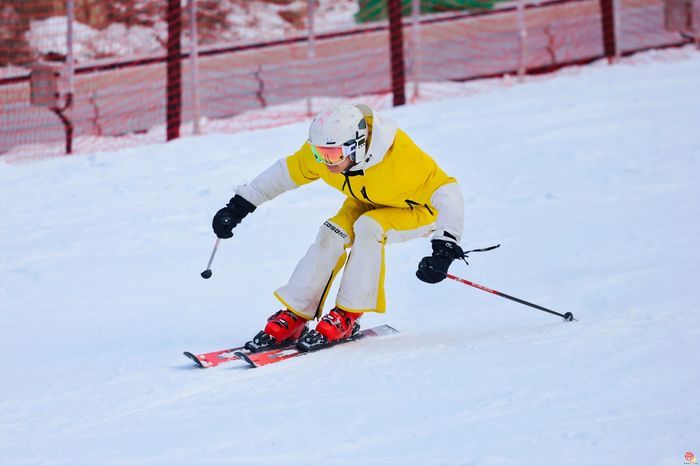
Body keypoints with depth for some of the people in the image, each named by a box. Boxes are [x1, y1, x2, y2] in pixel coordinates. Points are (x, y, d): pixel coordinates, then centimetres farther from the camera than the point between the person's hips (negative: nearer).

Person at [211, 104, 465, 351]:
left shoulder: (399, 157, -39)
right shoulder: (321, 151, -23)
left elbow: (446, 191, -37)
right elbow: (285, 172, -5)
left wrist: (444, 248, -50)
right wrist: (239, 205, -6)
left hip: (418, 210, -5)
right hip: (367, 204, 5)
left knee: (367, 227, -32)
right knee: (332, 233, -21)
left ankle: (347, 317, -23)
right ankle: (294, 317, -14)